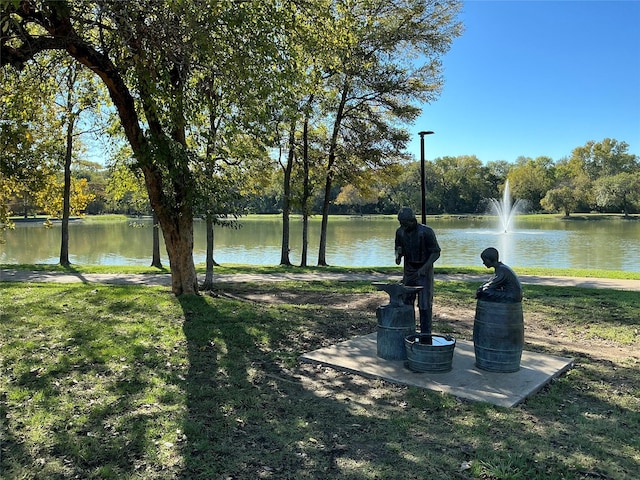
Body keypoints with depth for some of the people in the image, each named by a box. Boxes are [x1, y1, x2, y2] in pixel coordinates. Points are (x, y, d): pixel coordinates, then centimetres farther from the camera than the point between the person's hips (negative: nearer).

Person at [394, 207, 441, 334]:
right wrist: (398, 255, -11)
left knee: (425, 305, -2)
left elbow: (436, 252, -13)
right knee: (406, 303, 9)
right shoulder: (400, 232, -3)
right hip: (408, 271, 5)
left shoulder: (426, 232, -18)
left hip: (424, 272, -5)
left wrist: (424, 268, -23)